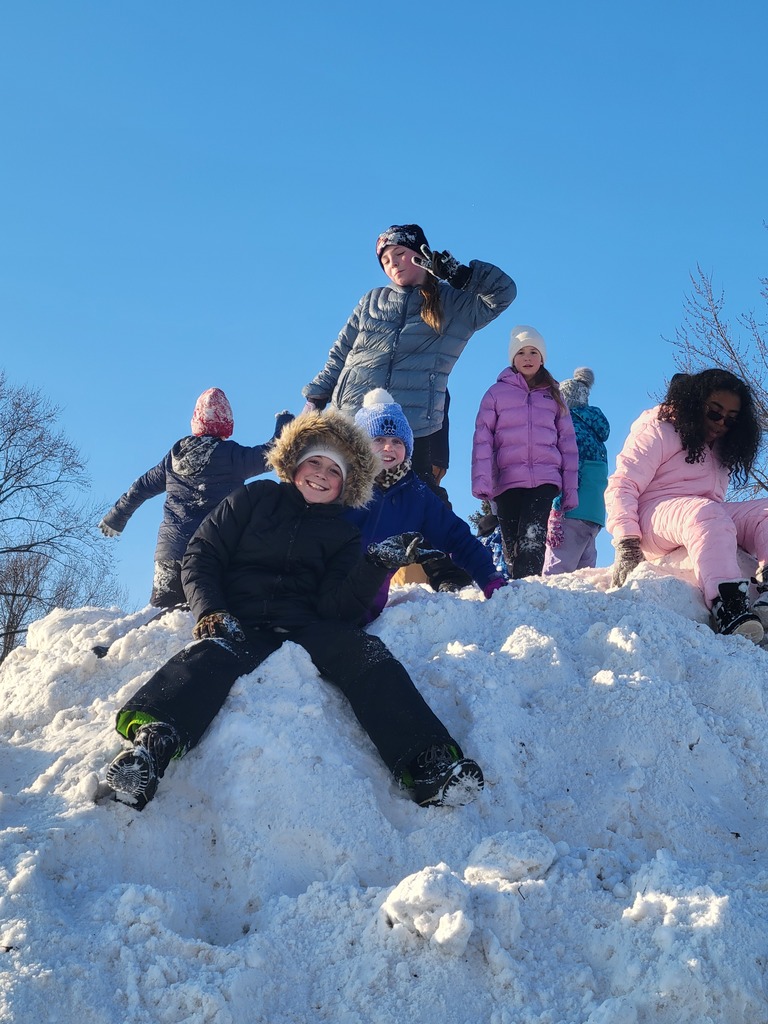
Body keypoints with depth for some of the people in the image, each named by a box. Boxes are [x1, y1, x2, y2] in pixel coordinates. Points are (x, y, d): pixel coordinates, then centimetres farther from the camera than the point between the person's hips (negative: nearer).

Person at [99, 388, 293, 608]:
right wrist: (284, 423, 11)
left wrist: (115, 519, 35)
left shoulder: (175, 456, 12)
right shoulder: (232, 456, -5)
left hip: (169, 551, 4)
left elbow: (141, 487, 21)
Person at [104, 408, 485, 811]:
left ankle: (427, 764, -44)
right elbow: (199, 557, 9)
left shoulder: (343, 534, 21)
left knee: (365, 652, -28)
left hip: (304, 626, 2)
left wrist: (378, 566, -11)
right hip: (239, 621, -2)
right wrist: (211, 612, -10)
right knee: (214, 652, -37)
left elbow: (336, 607, 5)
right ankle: (151, 742, -62)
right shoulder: (254, 499, 18)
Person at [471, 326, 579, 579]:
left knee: (532, 542, -20)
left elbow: (567, 442, 17)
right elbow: (482, 439, 4)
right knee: (511, 547, -4)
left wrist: (571, 489, 11)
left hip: (544, 480, 0)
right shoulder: (496, 393, 11)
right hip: (507, 480, 0)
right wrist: (481, 481, -9)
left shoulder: (553, 396, 19)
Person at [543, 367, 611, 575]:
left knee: (554, 576, -17)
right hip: (594, 513, 9)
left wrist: (557, 511, -20)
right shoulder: (593, 430, 26)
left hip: (574, 512, -9)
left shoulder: (570, 425, -2)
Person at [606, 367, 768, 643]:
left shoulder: (721, 450, 24)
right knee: (705, 513, -38)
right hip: (656, 515, -7)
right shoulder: (659, 431, 1)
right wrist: (627, 545, -23)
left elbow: (716, 500, 17)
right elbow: (621, 486, -9)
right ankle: (728, 609, -60)